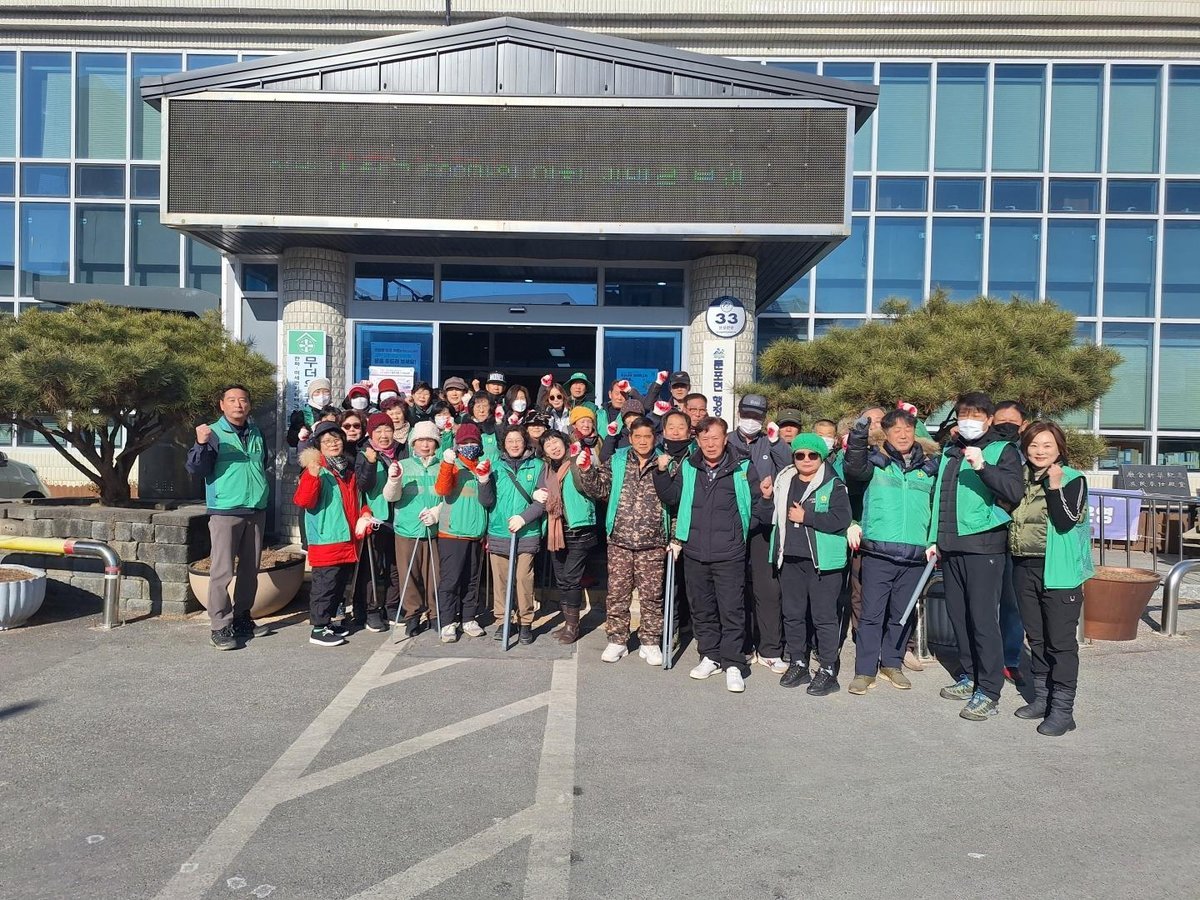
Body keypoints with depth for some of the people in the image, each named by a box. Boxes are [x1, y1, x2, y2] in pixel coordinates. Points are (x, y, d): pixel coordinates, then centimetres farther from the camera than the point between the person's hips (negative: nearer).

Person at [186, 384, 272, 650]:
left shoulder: (256, 432, 12)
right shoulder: (213, 433, -6)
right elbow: (196, 469, -16)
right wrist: (201, 445, -31)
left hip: (256, 511, 6)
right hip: (225, 511, -6)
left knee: (250, 569, 12)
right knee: (222, 571, -7)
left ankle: (242, 618, 24)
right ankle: (220, 627, -2)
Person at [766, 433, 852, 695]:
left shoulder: (833, 485, -5)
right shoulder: (783, 481, 11)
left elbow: (841, 519, -17)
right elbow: (772, 517, 19)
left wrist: (805, 517, -14)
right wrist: (766, 499, 0)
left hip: (822, 560, -6)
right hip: (789, 558, 6)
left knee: (824, 616, 0)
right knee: (792, 614, 13)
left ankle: (827, 671, 10)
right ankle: (798, 664, 26)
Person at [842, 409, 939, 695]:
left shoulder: (930, 465, 12)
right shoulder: (875, 460, 2)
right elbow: (854, 468, -21)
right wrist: (862, 427, -29)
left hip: (914, 555, 3)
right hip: (878, 551, -3)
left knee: (901, 614, 13)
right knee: (872, 613, -1)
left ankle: (892, 663, 28)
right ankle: (865, 670, 7)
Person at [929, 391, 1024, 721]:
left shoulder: (1003, 450, -1)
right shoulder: (949, 452, 17)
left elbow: (1014, 492, -17)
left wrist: (983, 467, -29)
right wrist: (934, 539, 18)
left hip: (984, 545, -6)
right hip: (951, 546, 7)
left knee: (983, 617, -7)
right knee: (957, 614, 12)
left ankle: (988, 691, 0)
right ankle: (970, 676, 25)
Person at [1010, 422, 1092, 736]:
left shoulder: (1073, 479, -6)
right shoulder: (1021, 478, 9)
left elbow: (1066, 522, -16)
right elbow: (1008, 512, 13)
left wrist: (1054, 486, -21)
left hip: (1059, 570, -6)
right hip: (1025, 568, 6)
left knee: (1060, 641, -2)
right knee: (1036, 638, 14)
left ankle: (1062, 709, 5)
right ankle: (1042, 698, 25)